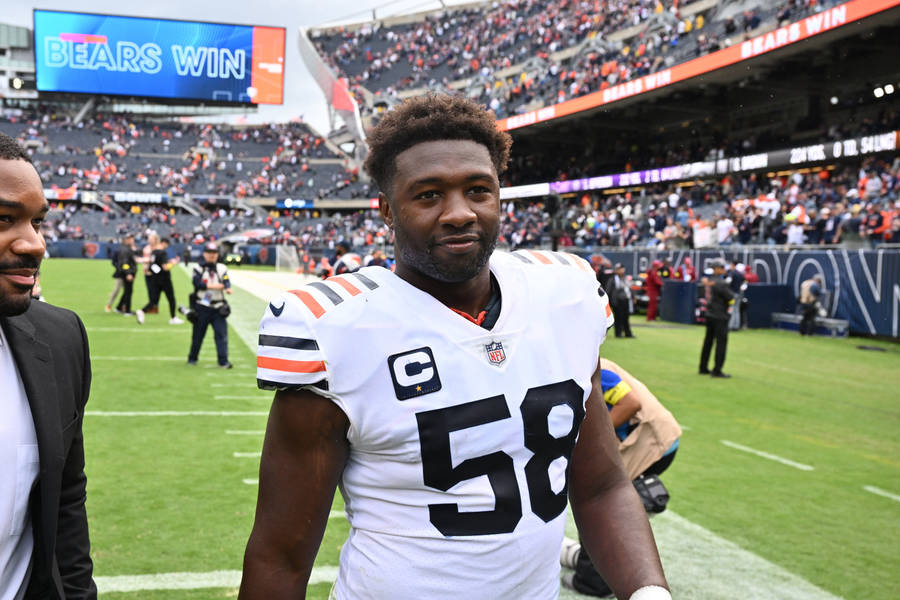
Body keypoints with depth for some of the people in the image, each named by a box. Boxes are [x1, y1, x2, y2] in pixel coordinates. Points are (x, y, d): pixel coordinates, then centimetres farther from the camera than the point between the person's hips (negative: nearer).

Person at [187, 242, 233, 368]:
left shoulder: (222, 268, 8)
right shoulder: (198, 268, 2)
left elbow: (226, 281, -8)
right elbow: (197, 283, -14)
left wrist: (228, 288, -29)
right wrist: (213, 286, -20)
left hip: (218, 307, 1)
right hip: (202, 307, -1)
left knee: (222, 333, -8)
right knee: (198, 334, 9)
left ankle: (223, 361, -7)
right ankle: (192, 358, 26)